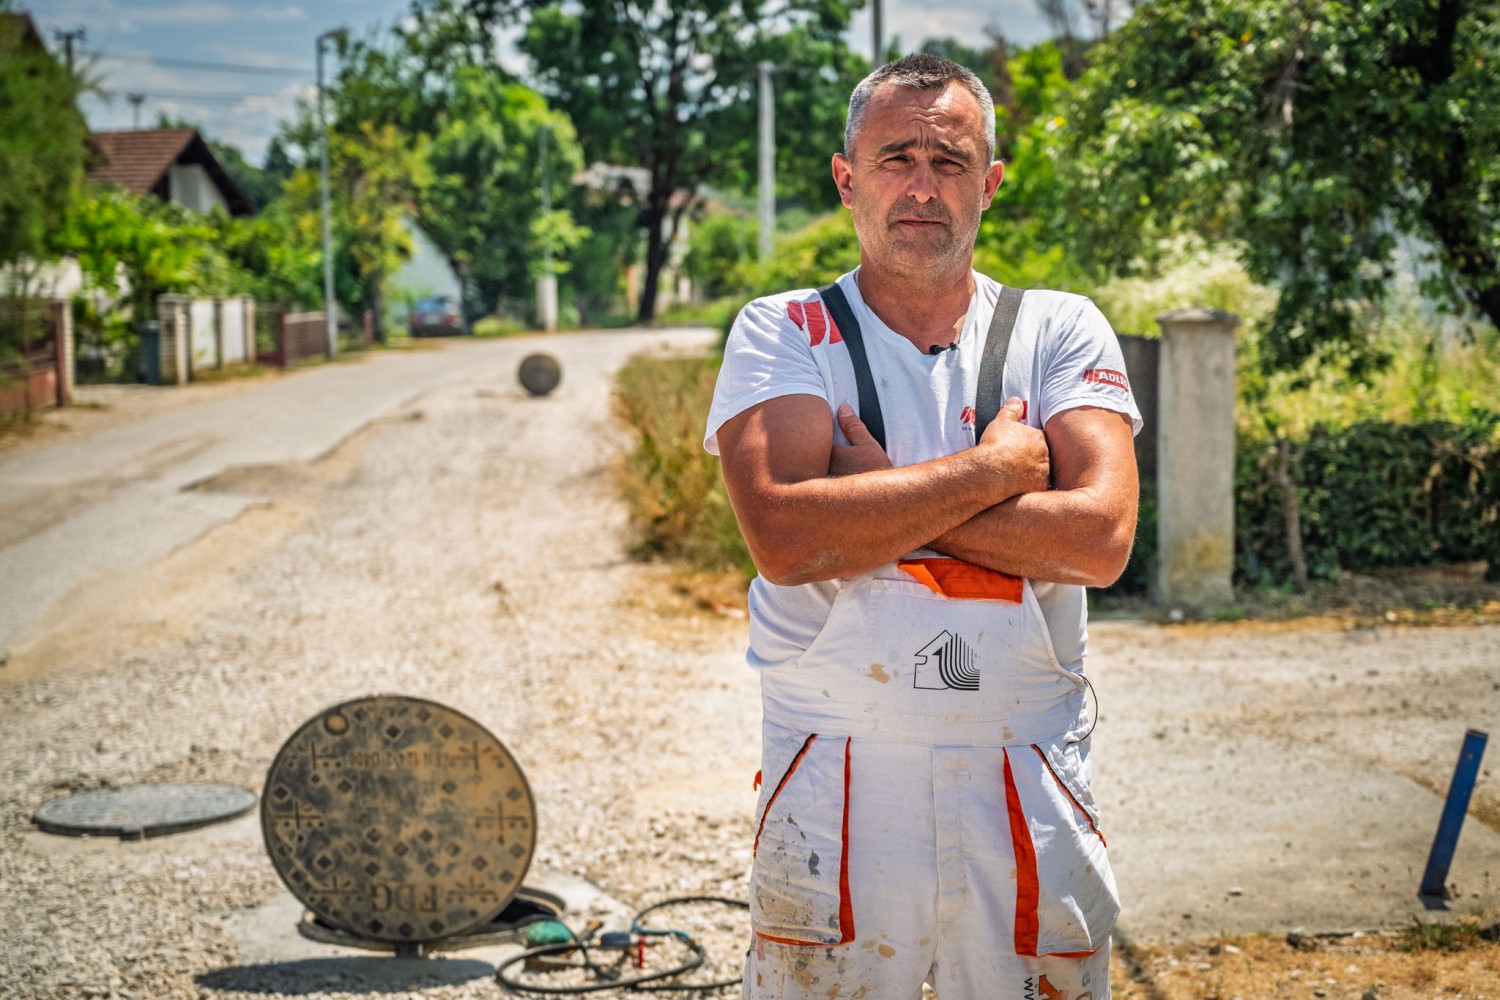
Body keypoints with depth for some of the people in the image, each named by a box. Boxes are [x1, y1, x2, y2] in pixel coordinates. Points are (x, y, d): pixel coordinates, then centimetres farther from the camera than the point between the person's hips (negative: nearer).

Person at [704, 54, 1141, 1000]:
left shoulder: (1061, 331, 4)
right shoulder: (784, 333, 0)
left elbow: (1101, 538, -12)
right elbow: (784, 538, -17)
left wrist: (884, 500, -14)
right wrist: (991, 470, -12)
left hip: (1027, 792, 2)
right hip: (834, 787, -1)